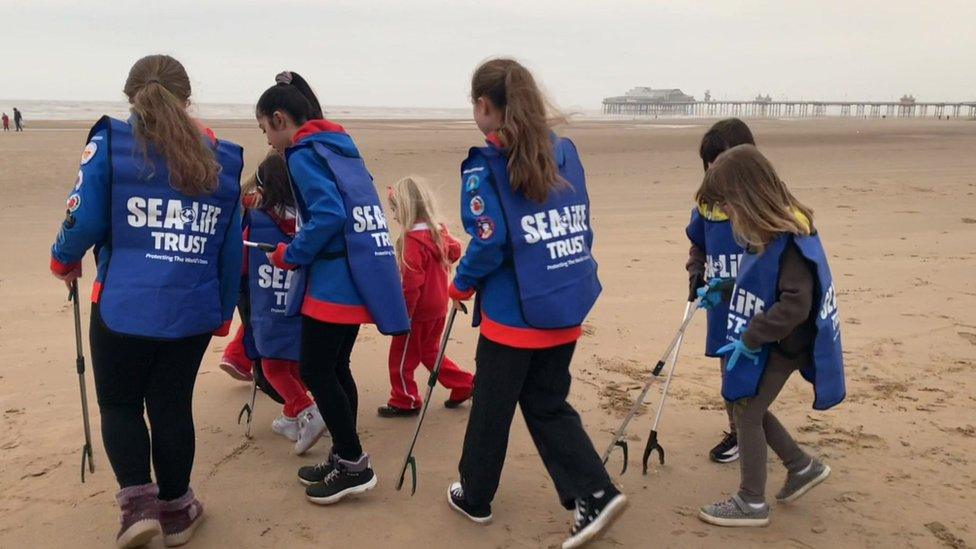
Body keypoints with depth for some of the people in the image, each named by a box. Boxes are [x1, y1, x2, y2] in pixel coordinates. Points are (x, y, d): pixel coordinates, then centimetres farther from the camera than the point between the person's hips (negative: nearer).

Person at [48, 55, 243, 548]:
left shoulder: (110, 143, -3)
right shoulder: (221, 159, 7)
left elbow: (85, 221, -8)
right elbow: (231, 249, 9)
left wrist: (64, 260, 14)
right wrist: (223, 313, 19)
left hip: (123, 307, -3)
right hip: (193, 311, 3)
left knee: (119, 404, 17)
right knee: (172, 406, 17)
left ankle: (138, 502, 4)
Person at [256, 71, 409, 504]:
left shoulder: (303, 153, -9)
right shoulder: (341, 147, 17)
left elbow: (329, 215, -22)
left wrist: (290, 255, -9)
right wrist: (299, 249, 15)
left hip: (333, 281, -9)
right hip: (358, 277, 9)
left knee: (314, 371, 0)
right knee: (335, 368, 15)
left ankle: (354, 465, 7)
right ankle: (343, 458, 24)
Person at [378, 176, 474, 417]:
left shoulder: (412, 241, -24)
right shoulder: (439, 232, 0)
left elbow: (411, 284, -25)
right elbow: (455, 250, 20)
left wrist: (401, 316, -20)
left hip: (418, 310, -8)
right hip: (438, 307, 8)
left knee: (401, 357, 10)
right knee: (430, 352, 25)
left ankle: (404, 402, 22)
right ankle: (464, 385, 26)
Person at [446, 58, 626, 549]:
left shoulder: (484, 165, -13)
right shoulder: (564, 153, 6)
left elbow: (490, 242, -18)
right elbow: (582, 229, 10)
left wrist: (461, 285, -1)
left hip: (513, 313, -6)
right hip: (566, 308, 6)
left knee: (490, 409, 13)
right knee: (548, 405, 18)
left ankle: (474, 496, 31)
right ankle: (594, 494, 8)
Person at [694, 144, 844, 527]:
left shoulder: (790, 241, -26)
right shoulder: (768, 232, 3)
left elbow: (795, 306, -30)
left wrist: (750, 338, -24)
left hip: (778, 348, -9)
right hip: (759, 341, 9)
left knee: (747, 412, 1)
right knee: (745, 406, 17)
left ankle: (751, 504, 16)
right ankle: (803, 467, 33)